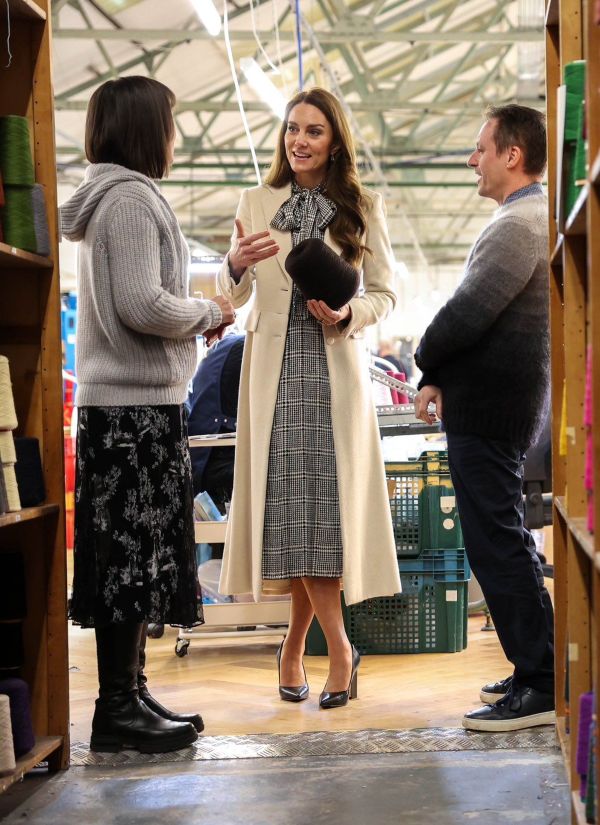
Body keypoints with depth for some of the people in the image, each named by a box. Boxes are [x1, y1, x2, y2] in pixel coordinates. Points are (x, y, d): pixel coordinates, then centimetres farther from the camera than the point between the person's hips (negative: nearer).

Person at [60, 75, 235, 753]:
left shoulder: (112, 198, 20)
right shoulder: (131, 196, -11)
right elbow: (142, 305, -20)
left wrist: (197, 316, 12)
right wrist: (209, 314, -5)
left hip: (122, 401, 10)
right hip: (138, 402, -10)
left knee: (135, 555, 12)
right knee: (134, 552, -6)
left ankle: (130, 693, 19)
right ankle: (117, 707, -1)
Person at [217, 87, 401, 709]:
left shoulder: (361, 208, 7)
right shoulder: (256, 203, 9)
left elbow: (386, 293, 8)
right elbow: (233, 293, 7)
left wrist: (347, 315, -13)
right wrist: (236, 265, -15)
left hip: (335, 364, -1)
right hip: (275, 365, 1)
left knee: (322, 500, -7)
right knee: (292, 502, -4)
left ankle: (295, 643, 7)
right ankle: (339, 648, 8)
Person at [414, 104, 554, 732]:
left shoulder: (517, 225, -17)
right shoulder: (533, 219, 17)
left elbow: (469, 311, -21)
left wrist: (425, 360, -2)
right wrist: (440, 376, 9)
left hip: (488, 409, -11)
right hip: (499, 402, 11)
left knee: (497, 545, -7)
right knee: (503, 541, 16)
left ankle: (540, 687, -2)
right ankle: (535, 672, 24)